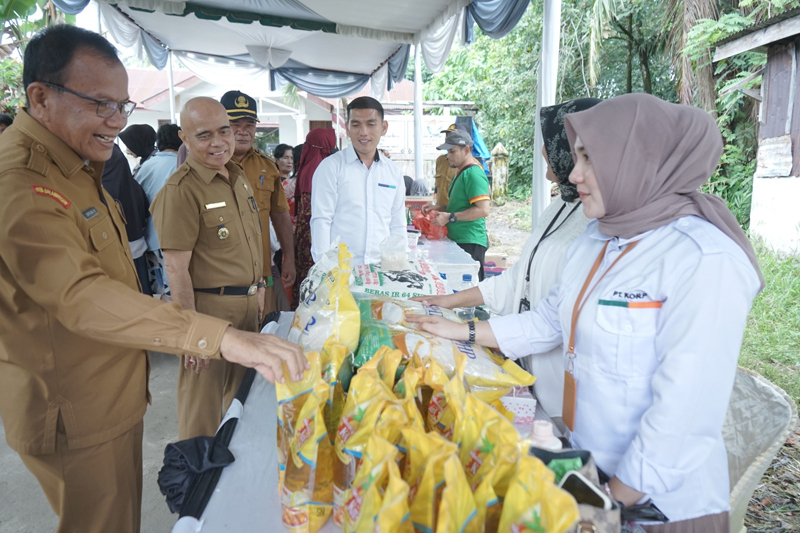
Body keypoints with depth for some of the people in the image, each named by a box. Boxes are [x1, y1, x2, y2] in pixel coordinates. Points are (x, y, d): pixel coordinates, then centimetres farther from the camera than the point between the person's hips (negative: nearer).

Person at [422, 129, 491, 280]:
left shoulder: (473, 173, -14)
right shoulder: (461, 173, 17)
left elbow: (483, 210, -23)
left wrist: (450, 217, -20)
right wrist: (436, 208, 10)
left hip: (470, 243, -10)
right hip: (458, 240, 10)